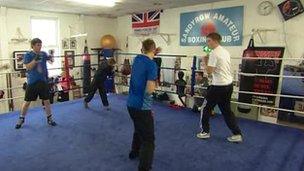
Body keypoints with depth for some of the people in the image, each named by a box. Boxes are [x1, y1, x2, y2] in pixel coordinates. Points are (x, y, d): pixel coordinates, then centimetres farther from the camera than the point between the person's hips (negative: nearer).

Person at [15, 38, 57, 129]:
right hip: (32, 82, -2)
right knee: (27, 102, 6)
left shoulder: (43, 54, 4)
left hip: (43, 81, 2)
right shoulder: (28, 55, -5)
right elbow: (28, 67, -14)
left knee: (46, 101, 6)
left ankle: (49, 119, 19)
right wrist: (35, 59, -27)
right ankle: (21, 119, 25)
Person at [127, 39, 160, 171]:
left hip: (131, 103, 8)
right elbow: (150, 90, -22)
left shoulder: (137, 59, 6)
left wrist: (154, 54, 21)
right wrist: (155, 82, -2)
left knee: (138, 130, 30)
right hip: (142, 106, -8)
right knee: (148, 140, 0)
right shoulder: (152, 64, -16)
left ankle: (134, 152, 50)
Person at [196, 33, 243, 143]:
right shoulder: (225, 52, 13)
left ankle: (205, 132, 18)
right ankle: (237, 134, 16)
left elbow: (209, 71, -20)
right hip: (228, 84, 9)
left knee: (206, 108, 8)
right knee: (226, 110, 15)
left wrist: (206, 62, -4)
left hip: (219, 86, -9)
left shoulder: (214, 53, -15)